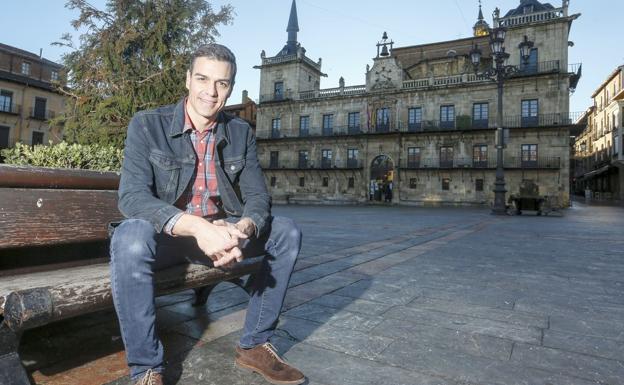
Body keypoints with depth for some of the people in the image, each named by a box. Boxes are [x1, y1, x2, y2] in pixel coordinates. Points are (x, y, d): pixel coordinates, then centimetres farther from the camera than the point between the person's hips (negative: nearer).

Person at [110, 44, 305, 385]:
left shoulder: (241, 133, 0)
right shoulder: (146, 125, -10)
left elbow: (258, 196, -5)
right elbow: (131, 196, -21)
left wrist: (242, 230, -30)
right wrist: (195, 227, -38)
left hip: (220, 232, 4)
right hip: (166, 235, -3)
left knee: (287, 233, -12)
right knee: (131, 237, -35)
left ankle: (255, 345, -2)